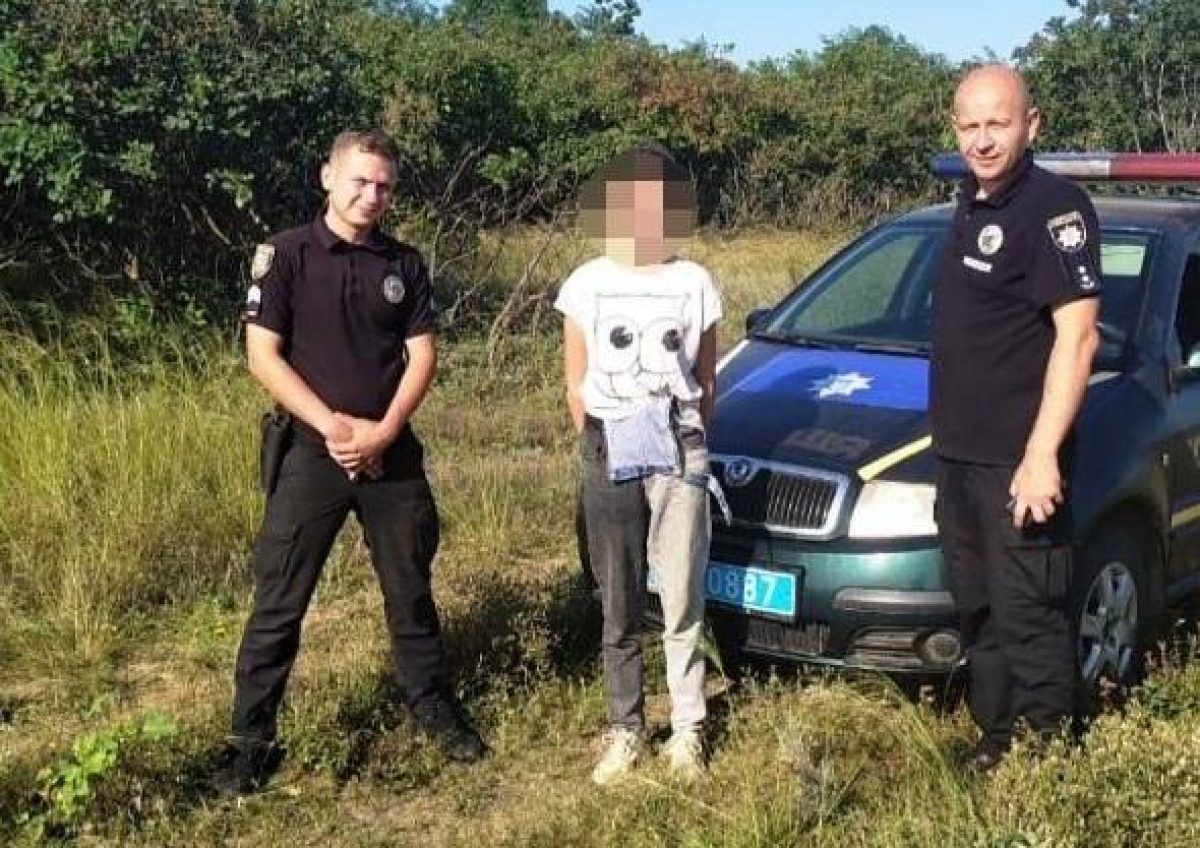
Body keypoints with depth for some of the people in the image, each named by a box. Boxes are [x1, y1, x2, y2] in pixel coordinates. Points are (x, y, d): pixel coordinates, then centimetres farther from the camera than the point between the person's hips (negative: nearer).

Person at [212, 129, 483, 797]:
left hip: (394, 456, 3)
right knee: (279, 601, 1)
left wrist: (382, 432, -12)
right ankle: (252, 740, 10)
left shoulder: (405, 264, 5)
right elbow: (263, 356, -8)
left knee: (410, 590, 14)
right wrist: (333, 426, -15)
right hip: (312, 455, -3)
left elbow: (423, 356, 2)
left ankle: (433, 705, 31)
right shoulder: (287, 255, -4)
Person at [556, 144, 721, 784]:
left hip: (680, 459, 0)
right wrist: (598, 447, 5)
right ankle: (624, 730, 17)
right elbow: (576, 383, 9)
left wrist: (687, 443, 5)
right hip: (610, 462, 1)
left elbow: (705, 381, 10)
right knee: (619, 610, 7)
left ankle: (687, 730, 12)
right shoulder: (586, 285, 3)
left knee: (682, 604, 1)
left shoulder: (694, 284, 3)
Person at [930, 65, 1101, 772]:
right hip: (959, 451, 9)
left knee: (1027, 617, -3)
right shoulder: (974, 205, 14)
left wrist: (1042, 454, -26)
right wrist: (953, 434, 17)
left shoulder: (1054, 207, -14)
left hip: (1017, 459, -9)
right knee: (978, 610, 17)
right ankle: (994, 743, 29)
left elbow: (1078, 335, -20)